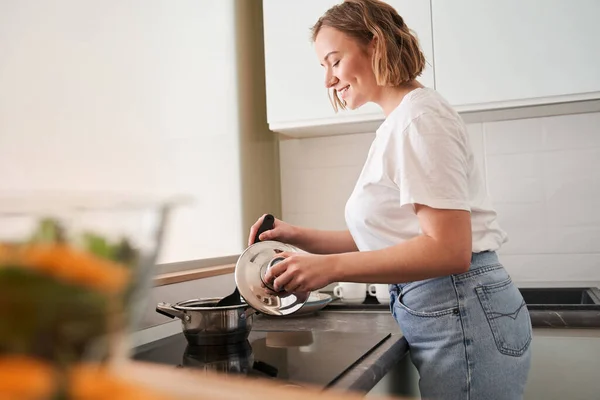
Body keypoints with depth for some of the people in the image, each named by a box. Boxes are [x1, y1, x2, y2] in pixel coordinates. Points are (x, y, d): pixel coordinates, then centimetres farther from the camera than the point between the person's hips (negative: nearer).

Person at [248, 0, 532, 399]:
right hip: (438, 311, 9)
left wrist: (331, 267, -24)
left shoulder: (419, 116, -14)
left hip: (462, 313, -9)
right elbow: (381, 238, 12)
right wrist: (299, 236, 2)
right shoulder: (396, 125, 15)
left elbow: (448, 250, -23)